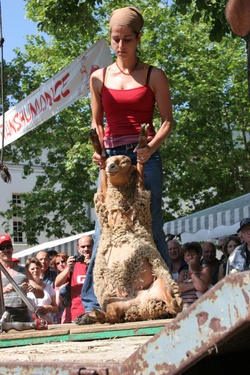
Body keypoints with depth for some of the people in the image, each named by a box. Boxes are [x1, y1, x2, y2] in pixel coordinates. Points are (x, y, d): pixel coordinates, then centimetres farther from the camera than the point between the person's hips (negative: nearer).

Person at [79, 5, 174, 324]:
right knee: (104, 228, -3)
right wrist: (97, 151, -1)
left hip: (145, 157, -2)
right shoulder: (99, 78, 11)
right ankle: (92, 303, -1)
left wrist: (151, 147, -15)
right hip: (112, 157, 2)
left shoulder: (153, 76, 4)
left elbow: (168, 121, 2)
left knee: (150, 227, -4)